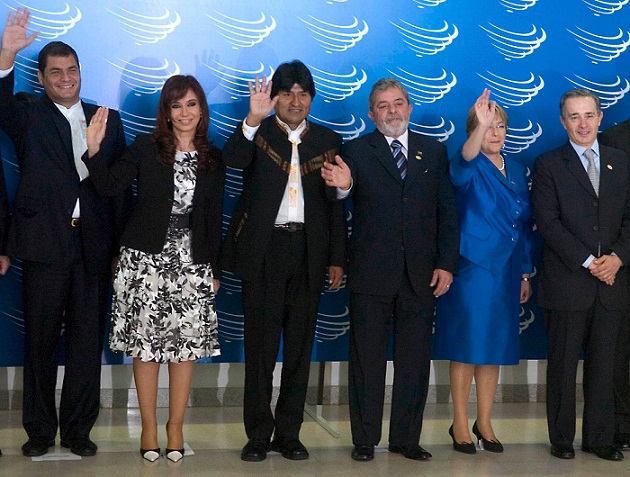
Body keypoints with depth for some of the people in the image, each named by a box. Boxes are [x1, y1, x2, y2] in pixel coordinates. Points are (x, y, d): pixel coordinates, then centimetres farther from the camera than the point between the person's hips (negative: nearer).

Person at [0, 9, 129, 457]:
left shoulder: (107, 119, 12)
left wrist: (121, 247, 4)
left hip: (94, 247, 2)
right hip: (45, 243, -2)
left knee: (87, 339, 8)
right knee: (41, 340, 6)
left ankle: (78, 428, 19)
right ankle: (40, 430, 19)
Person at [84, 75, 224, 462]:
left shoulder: (213, 159, 9)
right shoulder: (146, 148, 3)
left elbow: (214, 218, 11)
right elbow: (110, 187, -5)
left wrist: (215, 270, 10)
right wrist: (94, 148, -18)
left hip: (192, 262, 2)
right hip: (146, 258, -1)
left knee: (186, 344, 1)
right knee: (145, 342, 1)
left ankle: (176, 426, 13)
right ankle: (149, 426, 13)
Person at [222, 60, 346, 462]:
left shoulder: (328, 140, 10)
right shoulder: (256, 134, 3)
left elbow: (336, 204, 9)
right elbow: (232, 159, -20)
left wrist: (337, 259, 5)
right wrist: (253, 119, -34)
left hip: (309, 253, 2)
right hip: (264, 250, -2)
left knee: (300, 345, 7)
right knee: (261, 343, 0)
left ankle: (289, 433, 16)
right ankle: (258, 434, 9)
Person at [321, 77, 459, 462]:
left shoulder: (434, 152, 9)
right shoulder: (357, 151, 1)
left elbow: (448, 212, 7)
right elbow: (345, 190, -19)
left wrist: (446, 264, -1)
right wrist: (343, 185, -44)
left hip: (421, 275, 2)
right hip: (371, 274, -2)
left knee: (414, 361, 8)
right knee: (367, 359, 5)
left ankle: (407, 438, 20)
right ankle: (365, 440, 15)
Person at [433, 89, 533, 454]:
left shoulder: (516, 170, 12)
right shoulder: (470, 168, -5)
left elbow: (526, 224, 15)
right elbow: (463, 163, -32)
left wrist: (526, 273, 13)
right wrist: (480, 126, -49)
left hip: (505, 272, 5)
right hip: (471, 269, -5)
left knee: (495, 348, 10)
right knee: (467, 347, 0)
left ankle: (484, 422, 21)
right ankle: (460, 424, 11)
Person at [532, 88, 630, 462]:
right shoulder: (549, 165, 0)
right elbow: (548, 222, -8)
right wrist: (587, 262, -13)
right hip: (567, 283, -3)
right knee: (563, 364, 4)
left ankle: (600, 438, 17)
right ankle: (562, 438, 14)